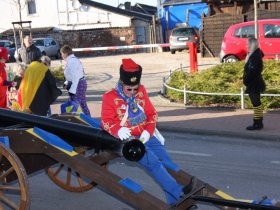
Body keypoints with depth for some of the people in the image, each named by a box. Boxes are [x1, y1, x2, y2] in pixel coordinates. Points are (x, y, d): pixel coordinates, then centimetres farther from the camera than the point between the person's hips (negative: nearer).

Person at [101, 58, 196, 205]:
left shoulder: (141, 91, 6)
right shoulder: (110, 97, -8)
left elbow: (152, 113, 9)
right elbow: (106, 121, -7)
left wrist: (148, 131, -9)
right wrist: (118, 130, -28)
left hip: (145, 136, 6)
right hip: (128, 139, -5)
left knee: (166, 161, -7)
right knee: (153, 162, -25)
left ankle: (175, 202, -5)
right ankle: (180, 193, -30)